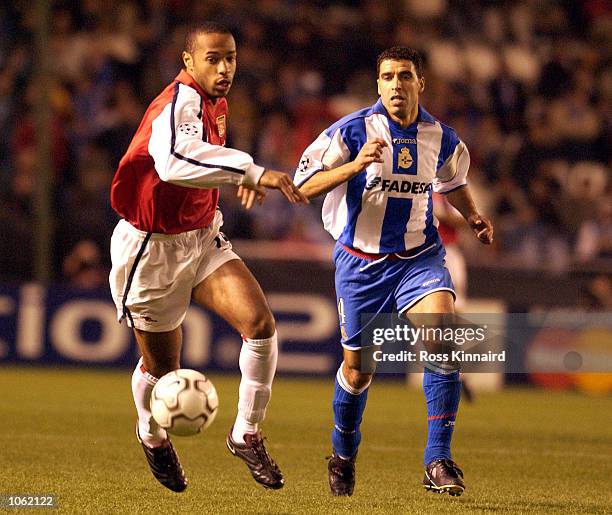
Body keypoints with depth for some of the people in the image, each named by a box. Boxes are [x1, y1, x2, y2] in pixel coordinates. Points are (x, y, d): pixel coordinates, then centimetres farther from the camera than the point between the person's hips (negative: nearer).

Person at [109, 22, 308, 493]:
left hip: (202, 240, 7)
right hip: (151, 250, -7)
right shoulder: (179, 103, -25)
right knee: (162, 367, 7)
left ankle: (246, 435, -1)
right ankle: (153, 435, 41)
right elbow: (173, 160, -49)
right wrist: (252, 172, -53)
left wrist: (241, 178, 25)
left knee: (260, 323, -17)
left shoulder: (214, 104, 4)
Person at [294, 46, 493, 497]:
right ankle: (343, 458, 36)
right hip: (361, 260, -1)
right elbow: (303, 186, -11)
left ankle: (438, 460, -20)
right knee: (358, 370, 7)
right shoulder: (352, 131, -9)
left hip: (419, 256, 1)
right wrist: (356, 165, -24)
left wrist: (474, 217, 7)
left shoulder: (442, 139, 2)